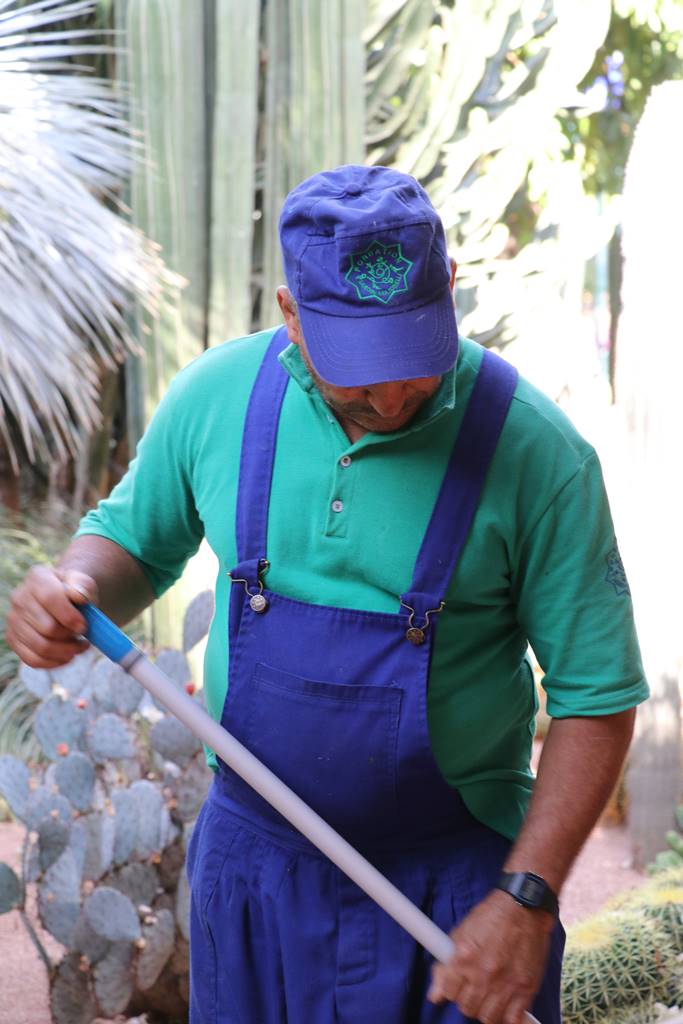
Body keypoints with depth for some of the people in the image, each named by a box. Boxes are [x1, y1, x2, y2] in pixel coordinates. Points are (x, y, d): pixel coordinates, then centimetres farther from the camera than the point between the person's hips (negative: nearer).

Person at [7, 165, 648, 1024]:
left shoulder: (534, 451, -16)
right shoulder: (216, 396, -8)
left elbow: (597, 694, -10)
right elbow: (132, 538, 11)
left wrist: (527, 898, -15)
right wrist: (76, 590, -13)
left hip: (455, 876, -3)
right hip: (252, 853, 3)